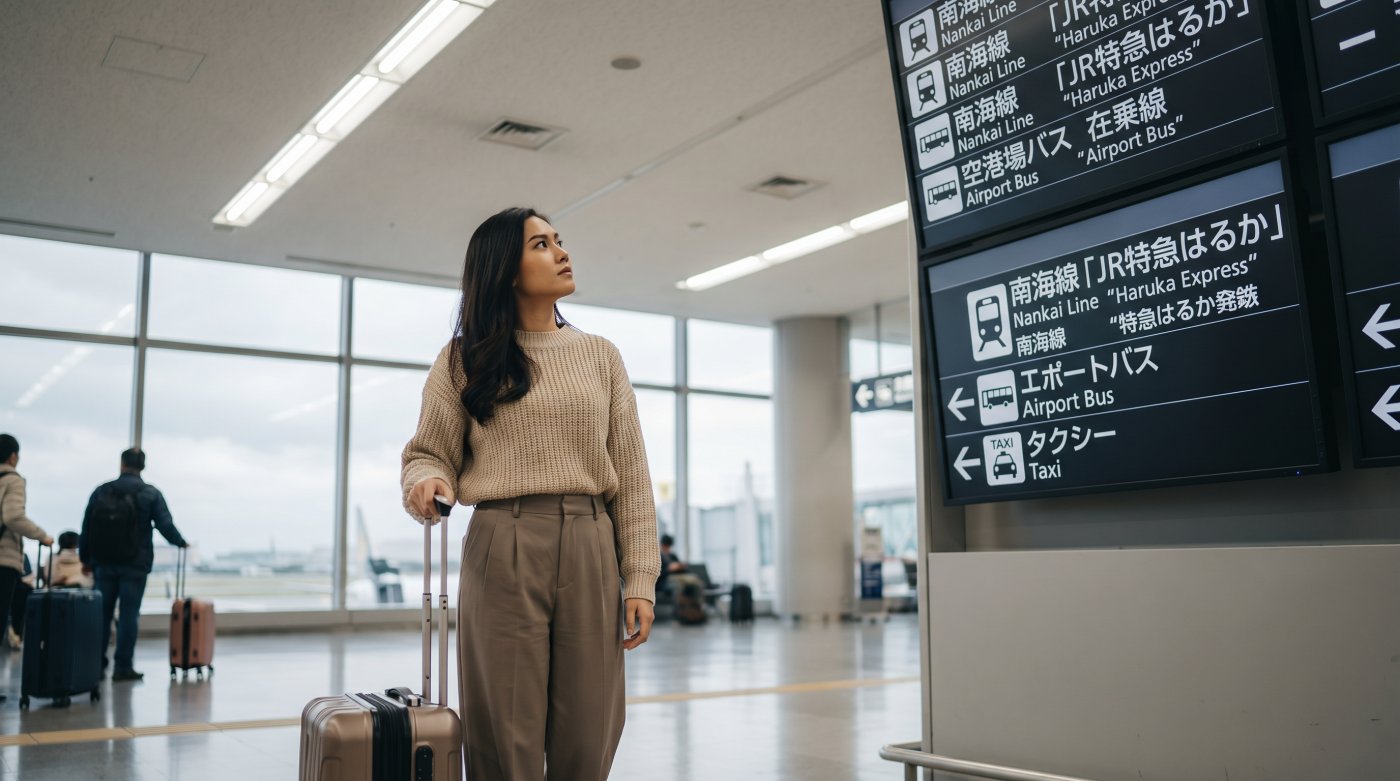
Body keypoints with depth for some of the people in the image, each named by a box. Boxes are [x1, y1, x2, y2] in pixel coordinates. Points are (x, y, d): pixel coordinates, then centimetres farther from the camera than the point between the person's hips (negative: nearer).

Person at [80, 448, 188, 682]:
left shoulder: (101, 491, 5)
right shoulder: (151, 493, -3)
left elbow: (87, 528, 6)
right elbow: (165, 526, -7)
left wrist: (85, 559, 15)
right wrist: (181, 543, 12)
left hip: (104, 564, 3)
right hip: (134, 565, -3)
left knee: (102, 613, 11)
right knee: (128, 615, 0)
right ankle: (123, 667, 0)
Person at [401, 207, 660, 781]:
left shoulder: (600, 356, 12)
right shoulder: (465, 359, 7)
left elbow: (630, 475, 8)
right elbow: (429, 452, 8)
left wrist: (640, 579, 1)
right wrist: (427, 483, -17)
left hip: (591, 550, 2)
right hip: (502, 551, -2)